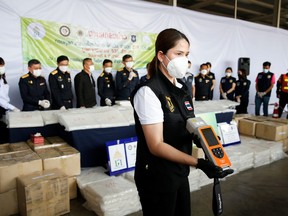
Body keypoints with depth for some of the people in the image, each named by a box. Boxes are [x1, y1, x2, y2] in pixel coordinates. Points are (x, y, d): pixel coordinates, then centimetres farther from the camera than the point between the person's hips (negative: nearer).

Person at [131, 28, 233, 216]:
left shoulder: (182, 89, 5)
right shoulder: (148, 91, -20)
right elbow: (156, 146, -24)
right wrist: (198, 163, -30)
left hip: (180, 172, 8)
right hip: (157, 178, -7)